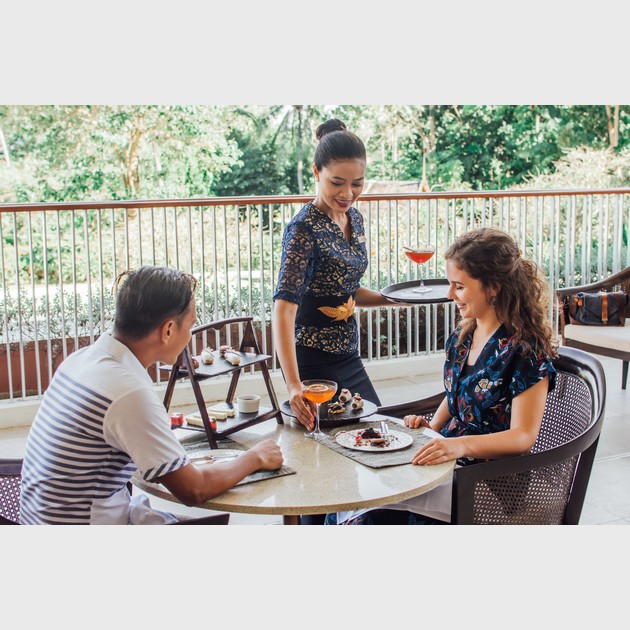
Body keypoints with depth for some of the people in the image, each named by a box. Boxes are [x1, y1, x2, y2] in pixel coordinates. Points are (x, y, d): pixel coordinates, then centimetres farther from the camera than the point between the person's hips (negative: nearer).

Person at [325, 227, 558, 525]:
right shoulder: (461, 337, 9)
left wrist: (461, 445, -31)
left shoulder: (525, 349, -14)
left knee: (364, 516, -22)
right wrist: (432, 428, 4)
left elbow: (523, 436, -17)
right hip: (447, 459, 7)